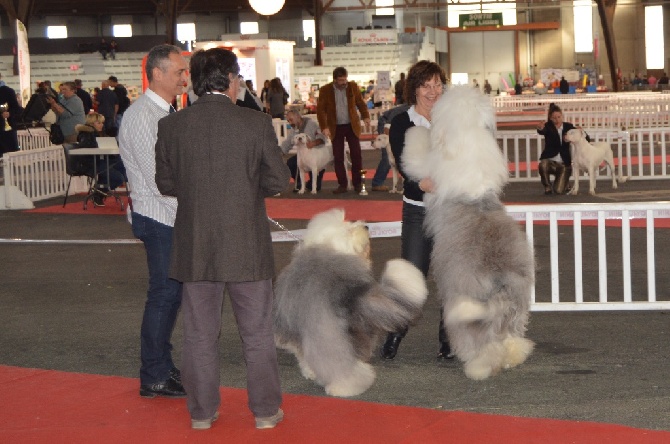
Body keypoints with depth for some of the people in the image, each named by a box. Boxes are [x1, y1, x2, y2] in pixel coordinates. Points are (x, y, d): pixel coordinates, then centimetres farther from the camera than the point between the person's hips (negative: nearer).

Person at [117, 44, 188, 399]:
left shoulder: (168, 113, 12)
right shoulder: (142, 117, -17)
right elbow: (157, 179, -20)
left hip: (178, 217, 9)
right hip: (160, 219, -9)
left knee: (172, 292, 14)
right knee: (164, 294, -3)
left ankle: (163, 367, 25)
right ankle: (154, 378, 7)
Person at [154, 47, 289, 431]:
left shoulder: (172, 126, -5)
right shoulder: (256, 124, -12)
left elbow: (165, 183, 2)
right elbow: (278, 181, -9)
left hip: (195, 249, 2)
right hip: (247, 247, -2)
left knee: (200, 335, 14)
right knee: (258, 334, 11)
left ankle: (202, 412, 22)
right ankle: (266, 410, 20)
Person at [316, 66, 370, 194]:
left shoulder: (353, 86, -2)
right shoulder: (325, 90, -7)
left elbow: (360, 102, 8)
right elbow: (320, 110, -6)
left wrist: (365, 116, -7)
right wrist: (324, 127, -15)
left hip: (352, 126, 1)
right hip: (336, 127, -1)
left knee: (356, 155, 1)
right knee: (338, 157, 1)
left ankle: (357, 183, 11)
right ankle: (342, 185, 9)